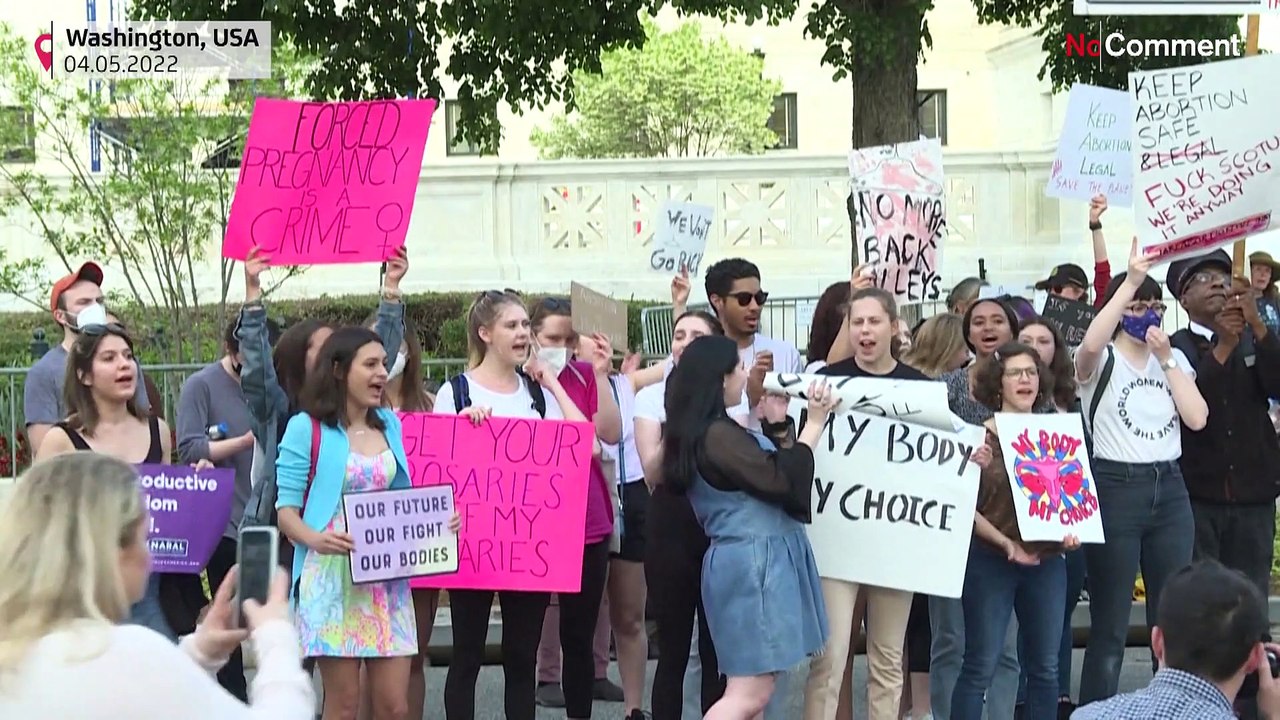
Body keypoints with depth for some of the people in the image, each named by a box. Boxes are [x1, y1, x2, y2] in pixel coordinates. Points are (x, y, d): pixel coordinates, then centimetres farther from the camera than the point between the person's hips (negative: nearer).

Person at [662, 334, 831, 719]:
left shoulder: (714, 431, 14)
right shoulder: (717, 434, -18)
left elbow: (769, 471, 21)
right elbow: (783, 480, -17)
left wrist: (778, 426, 11)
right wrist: (814, 424, -11)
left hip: (757, 558, 11)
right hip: (753, 560, -11)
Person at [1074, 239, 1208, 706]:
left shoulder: (1175, 358, 12)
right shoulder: (1102, 360, -3)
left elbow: (1197, 419, 1)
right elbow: (1089, 344, -29)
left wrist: (1166, 359, -4)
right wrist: (1130, 280, -28)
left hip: (1169, 488, 5)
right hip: (1114, 487, -5)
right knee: (1109, 623, 1)